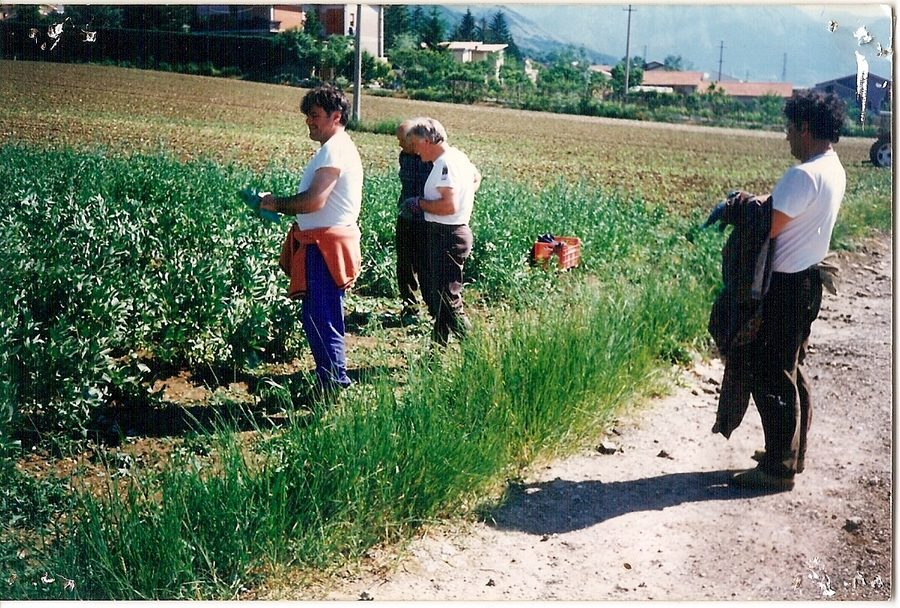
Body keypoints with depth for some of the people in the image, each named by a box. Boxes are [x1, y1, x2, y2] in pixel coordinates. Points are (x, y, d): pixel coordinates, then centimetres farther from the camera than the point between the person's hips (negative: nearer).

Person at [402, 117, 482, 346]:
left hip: (447, 237, -11)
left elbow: (449, 205, -27)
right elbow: (476, 177, 33)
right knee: (433, 295, 17)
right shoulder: (458, 156, 13)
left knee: (447, 301, -9)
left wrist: (419, 203, -14)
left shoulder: (446, 163, -18)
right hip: (446, 234, 11)